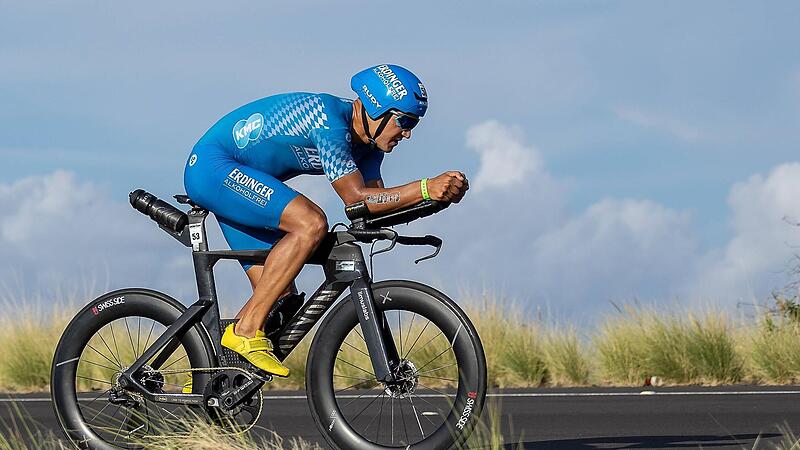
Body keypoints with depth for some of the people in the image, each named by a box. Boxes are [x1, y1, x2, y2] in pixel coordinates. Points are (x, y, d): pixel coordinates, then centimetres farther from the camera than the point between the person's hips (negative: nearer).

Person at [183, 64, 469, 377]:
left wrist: (440, 195, -12)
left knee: (281, 297, 2)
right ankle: (246, 332, -24)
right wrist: (425, 189, -36)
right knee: (310, 223, -29)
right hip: (212, 167, -10)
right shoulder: (330, 120, -26)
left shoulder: (366, 142, 3)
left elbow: (376, 205, 1)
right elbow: (356, 198, -29)